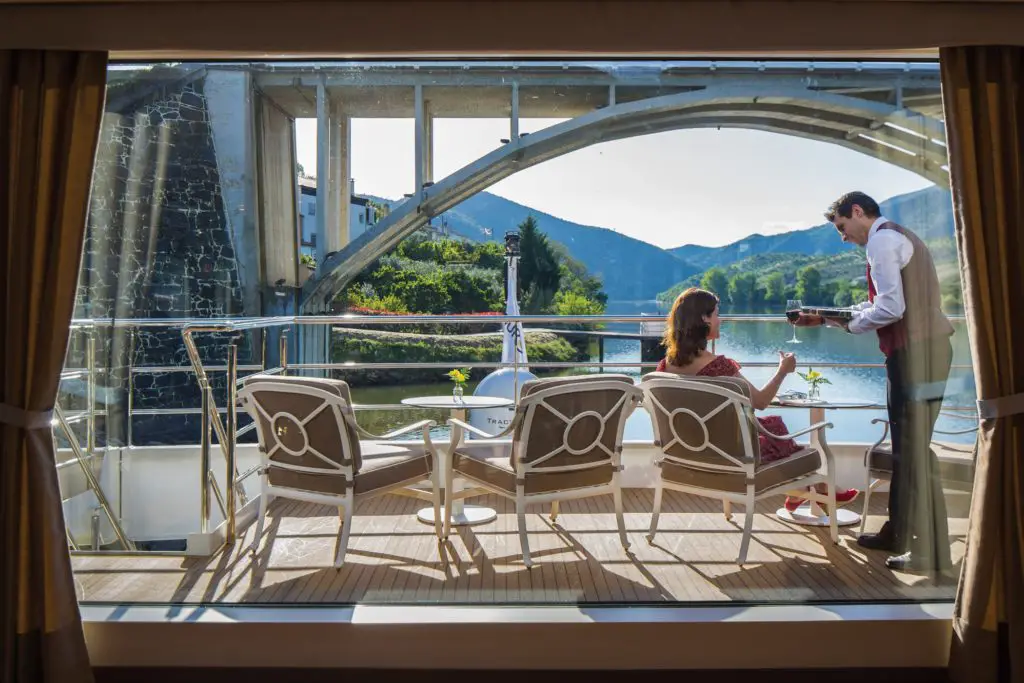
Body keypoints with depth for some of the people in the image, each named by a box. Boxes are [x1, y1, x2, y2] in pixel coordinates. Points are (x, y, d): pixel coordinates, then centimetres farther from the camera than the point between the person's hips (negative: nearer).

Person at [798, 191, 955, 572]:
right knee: (905, 444, 14)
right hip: (917, 350, 10)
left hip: (915, 352, -10)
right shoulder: (897, 237, 21)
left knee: (915, 448, -6)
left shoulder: (882, 240, -11)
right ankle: (899, 532, 24)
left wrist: (850, 324, -4)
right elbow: (880, 305, 20)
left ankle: (927, 552, 1)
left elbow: (890, 309, -21)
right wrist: (826, 318, 14)